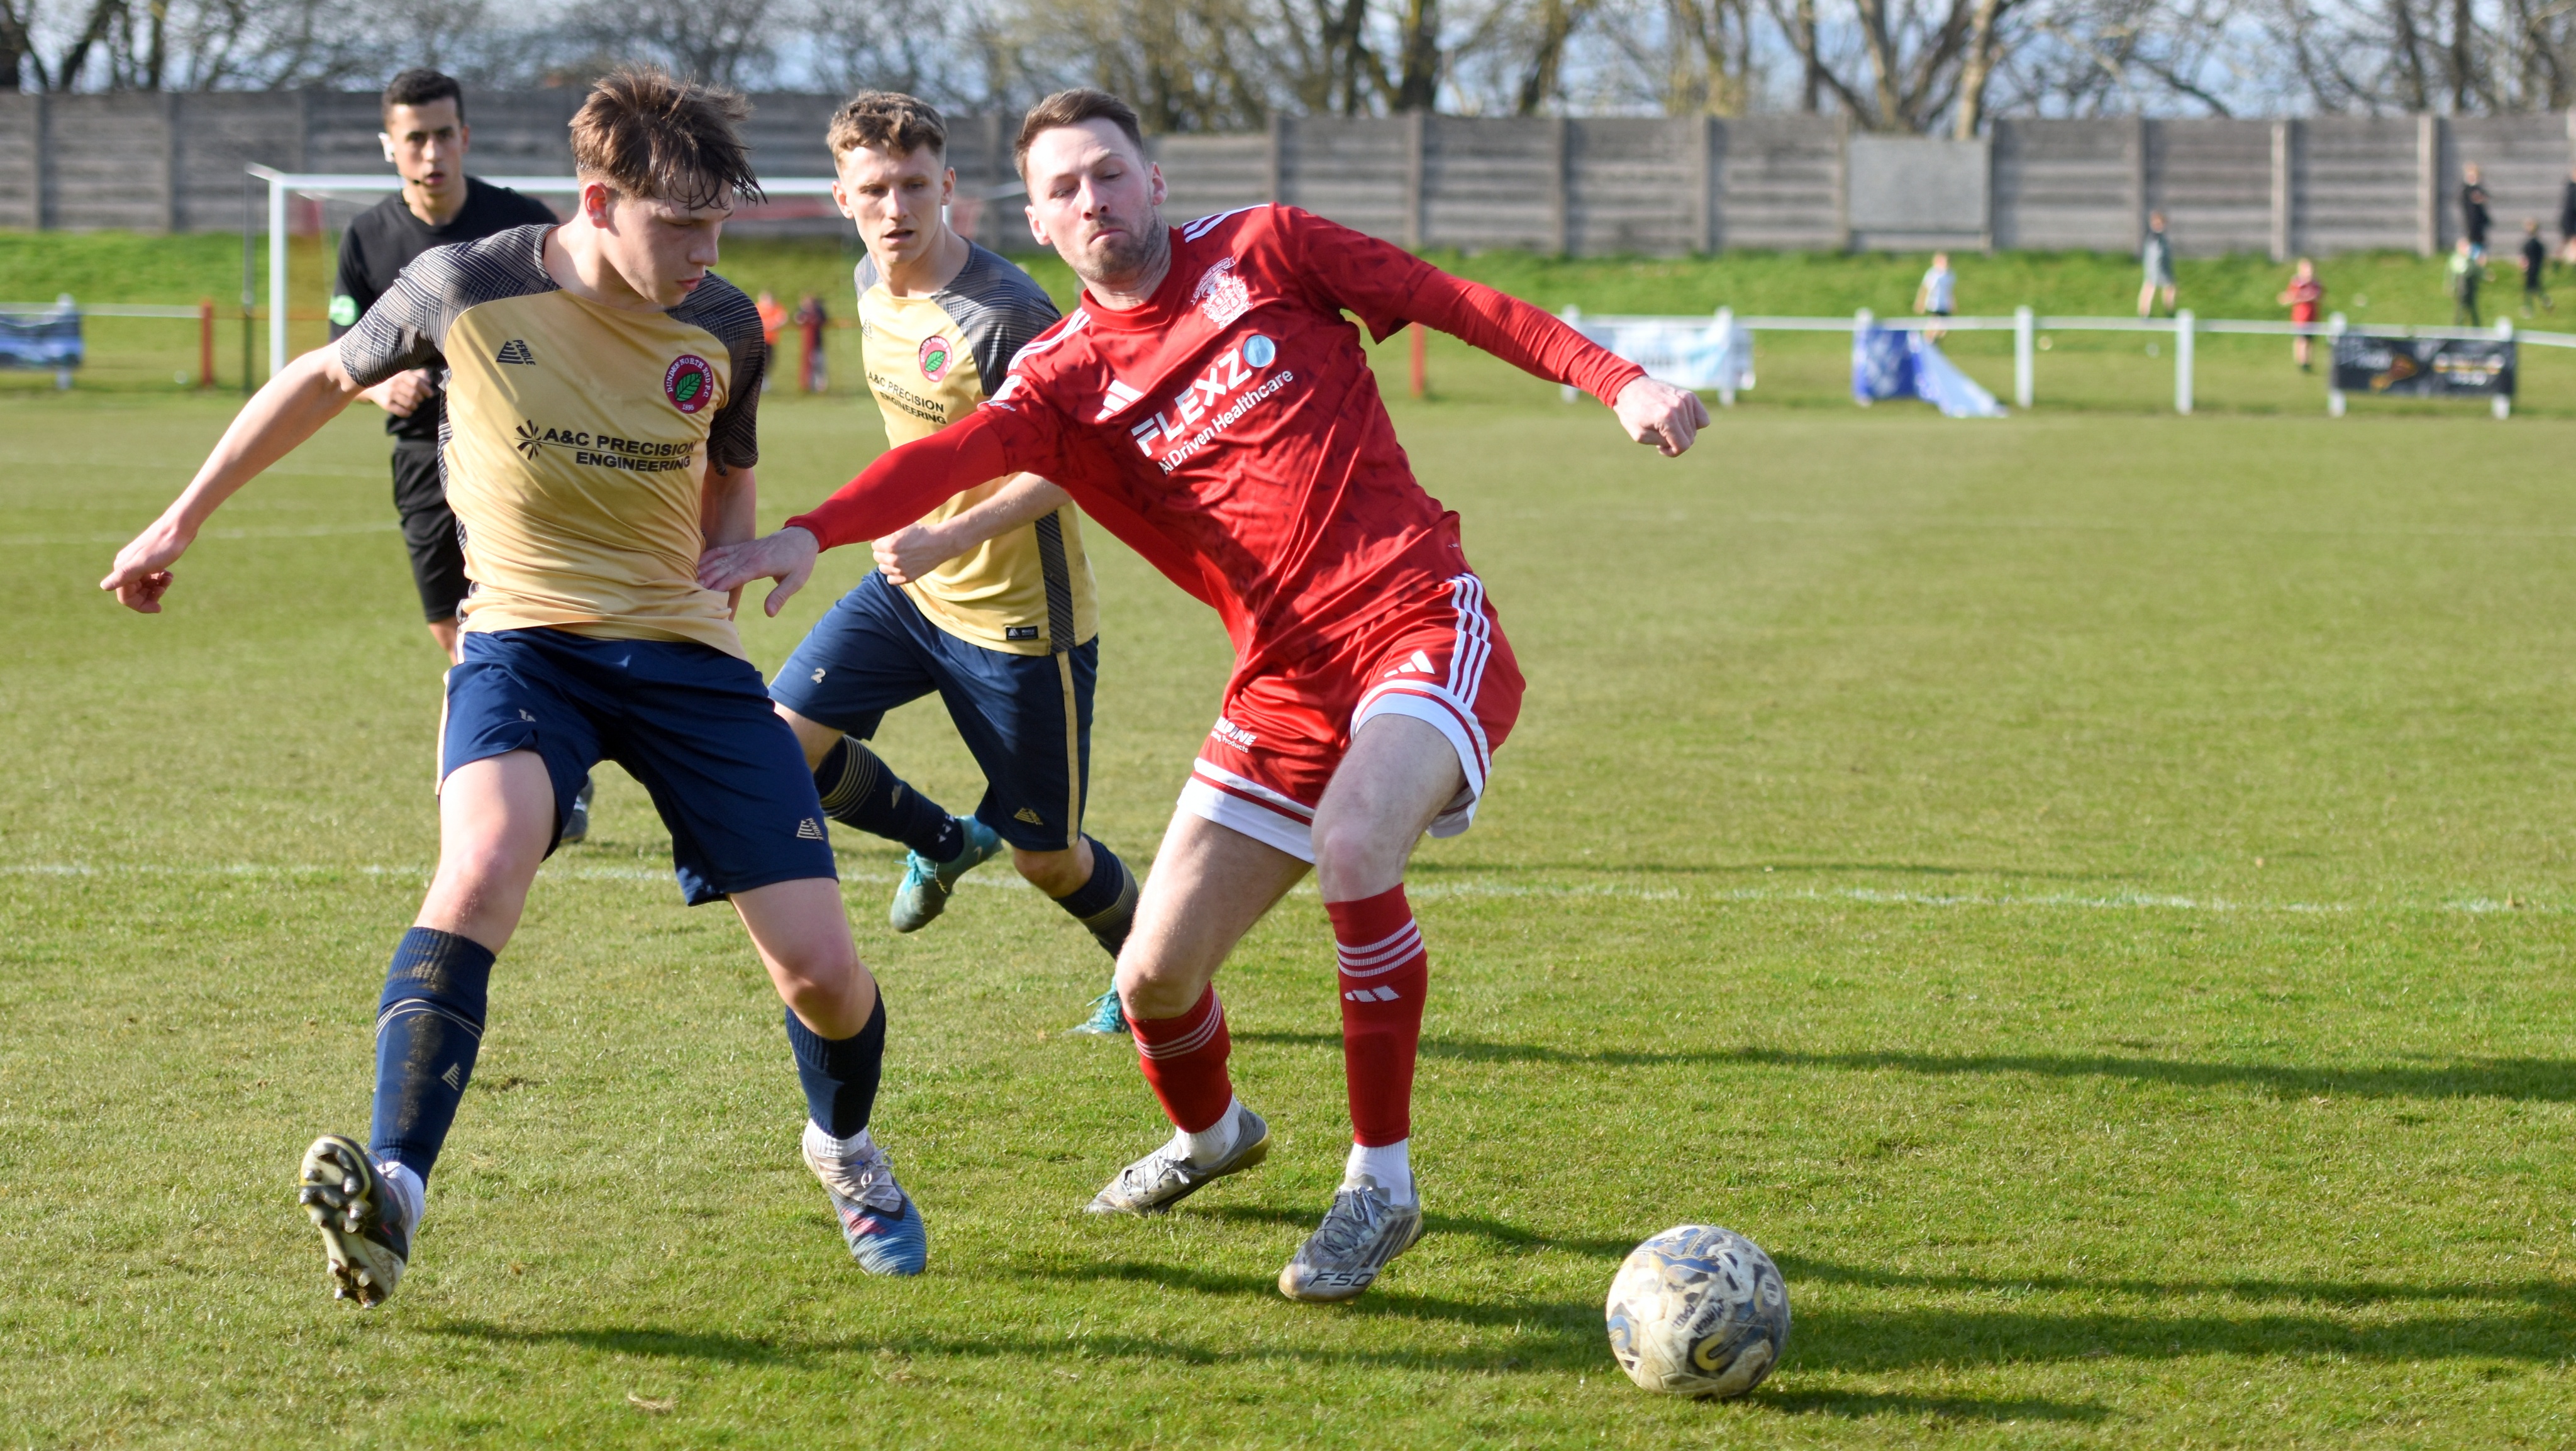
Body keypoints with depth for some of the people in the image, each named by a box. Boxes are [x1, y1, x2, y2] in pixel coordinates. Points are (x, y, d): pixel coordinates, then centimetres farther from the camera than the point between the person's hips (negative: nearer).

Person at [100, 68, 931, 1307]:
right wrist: (184, 519, 18)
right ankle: (390, 1197, -40)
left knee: (820, 966, -3)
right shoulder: (466, 288, -9)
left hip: (682, 650, 2)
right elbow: (326, 380, 10)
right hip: (523, 637, -2)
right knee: (483, 867, -35)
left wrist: (715, 587, 5)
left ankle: (846, 1149, 32)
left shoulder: (725, 331, -1)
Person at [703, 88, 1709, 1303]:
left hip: (1422, 622, -3)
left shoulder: (1261, 251, 3)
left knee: (1352, 838, -33)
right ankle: (1211, 1134, 40)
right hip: (1286, 678, 4)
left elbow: (1453, 302, 9)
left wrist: (1615, 381, 1)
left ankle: (1381, 1187, -17)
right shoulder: (1065, 378, 4)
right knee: (1155, 977, 2)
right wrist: (811, 534, -32)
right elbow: (955, 457, -14)